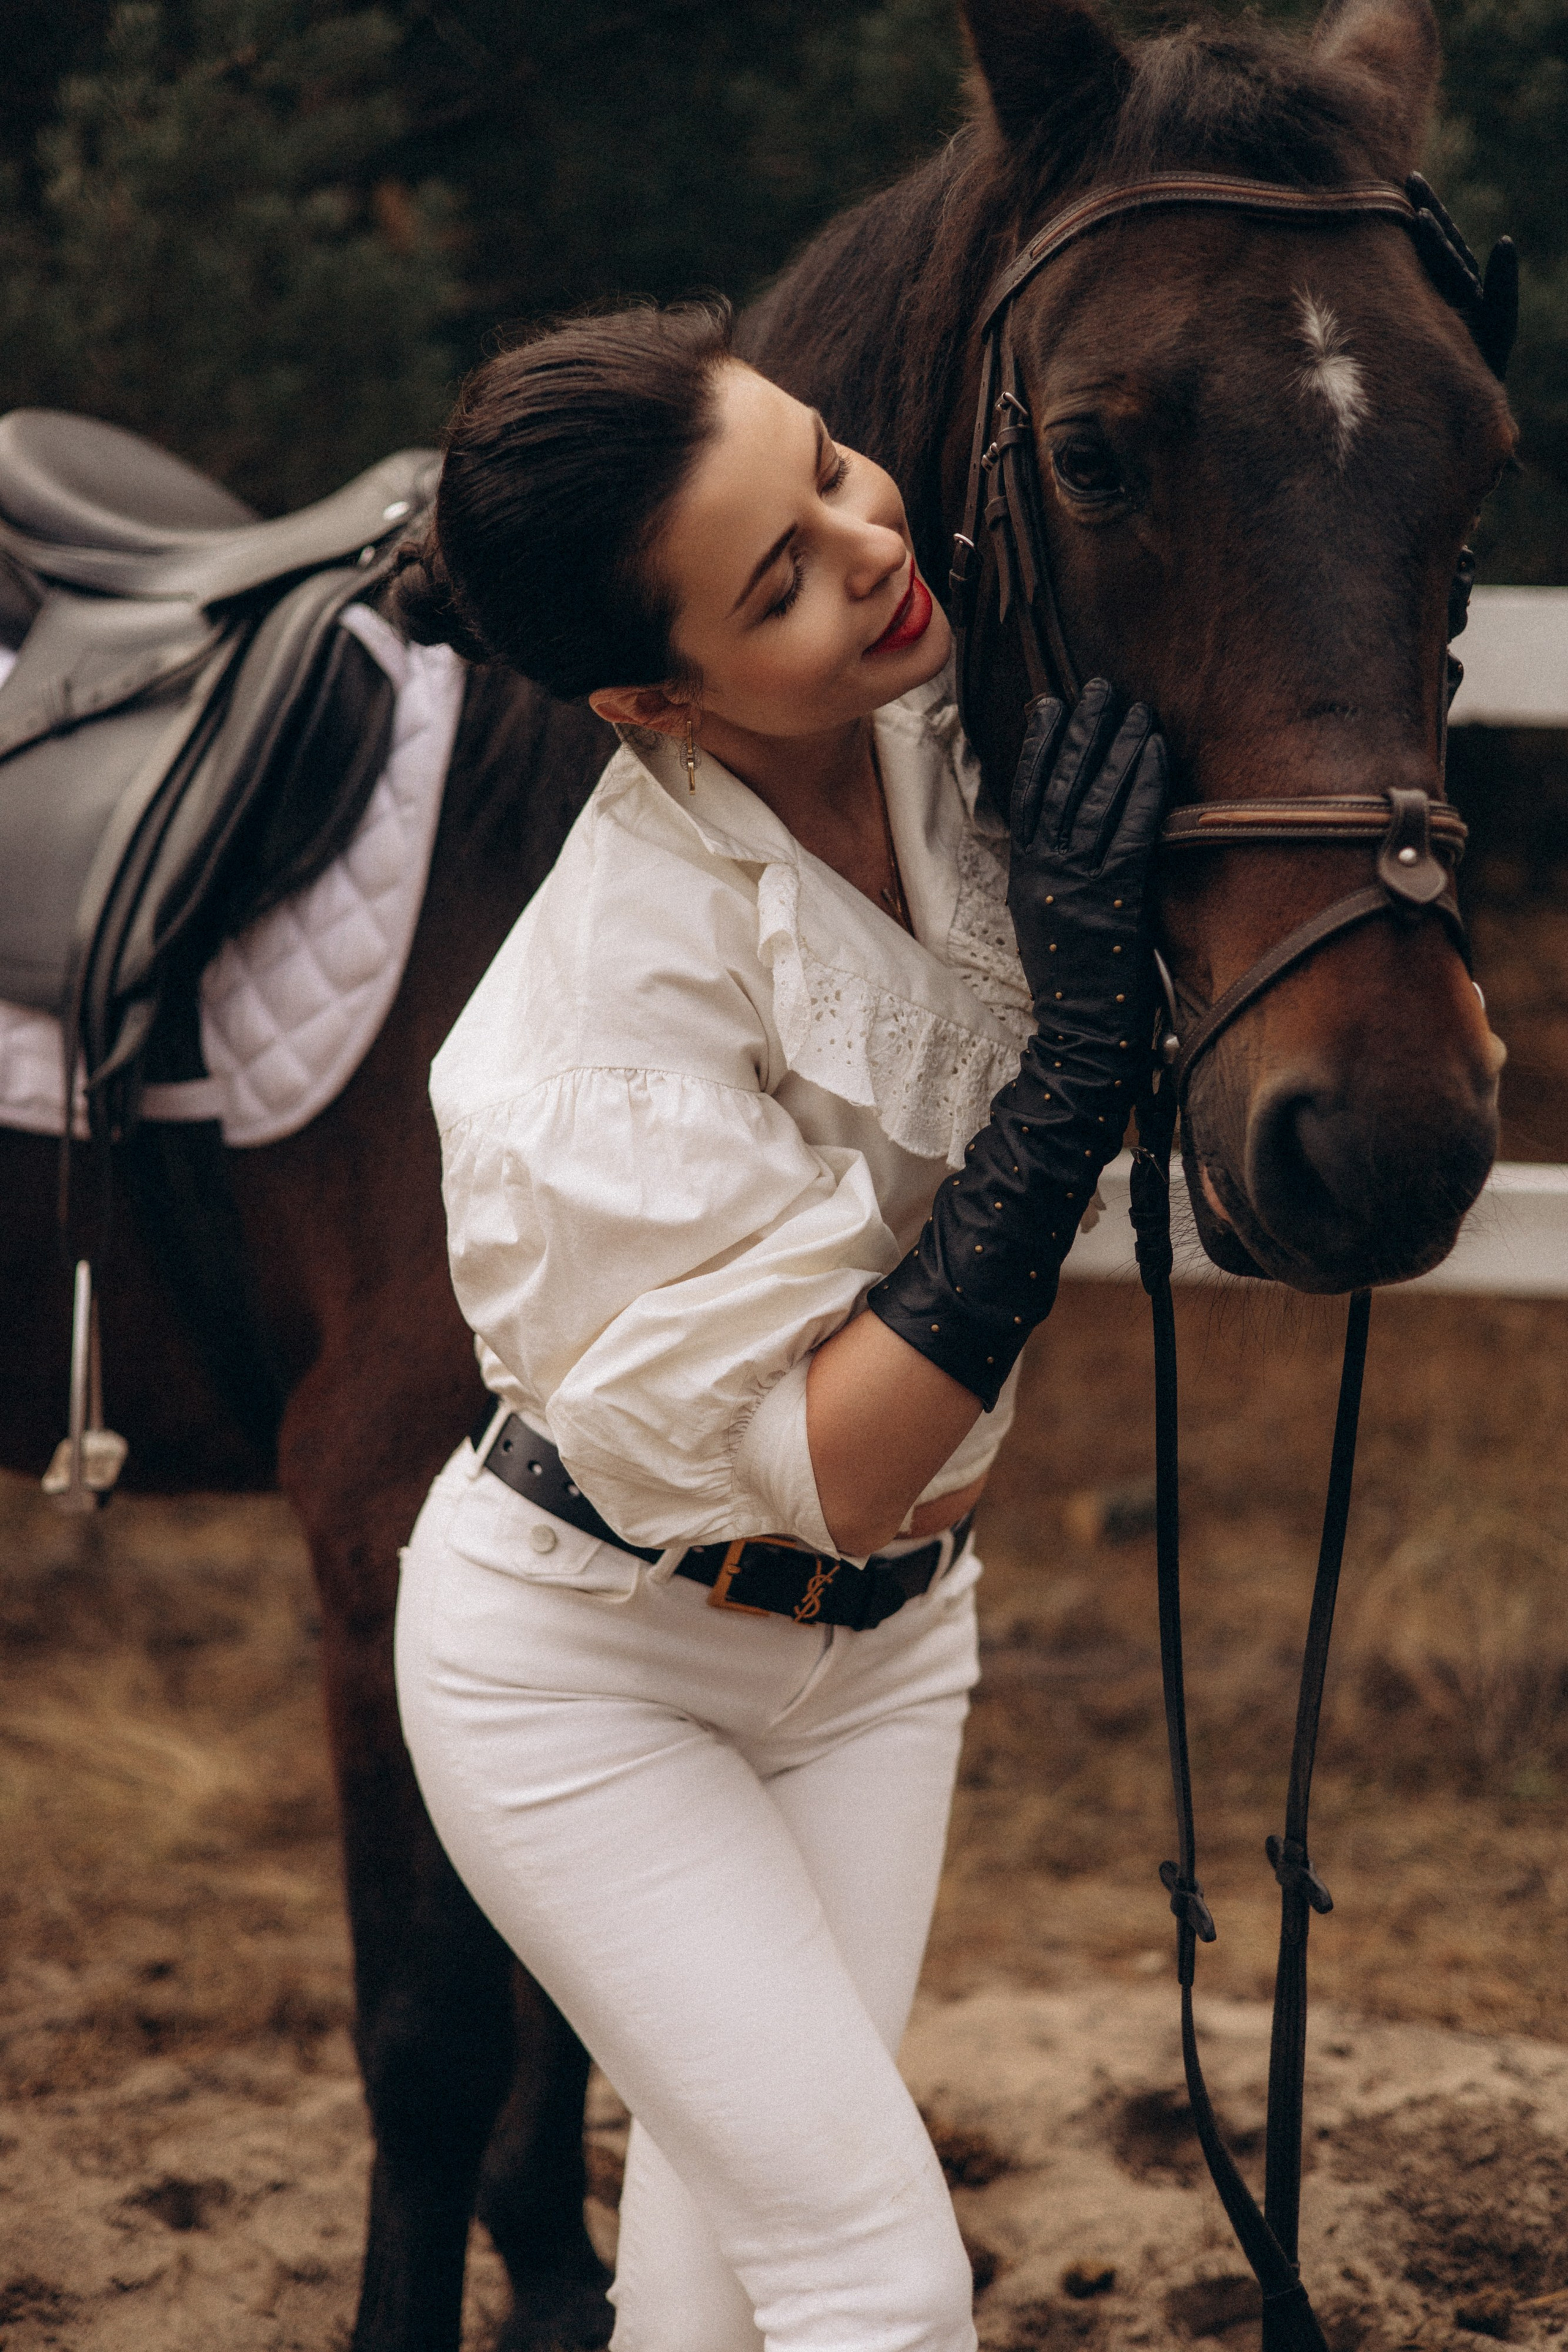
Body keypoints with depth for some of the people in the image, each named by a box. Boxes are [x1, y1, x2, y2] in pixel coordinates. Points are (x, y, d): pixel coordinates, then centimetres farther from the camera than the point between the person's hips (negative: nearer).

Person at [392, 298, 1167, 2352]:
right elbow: (820, 1462, -33)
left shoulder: (955, 714, -15)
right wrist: (1081, 1046, -38)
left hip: (884, 1634, 6)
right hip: (582, 1661, -6)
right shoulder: (632, 979, -33)